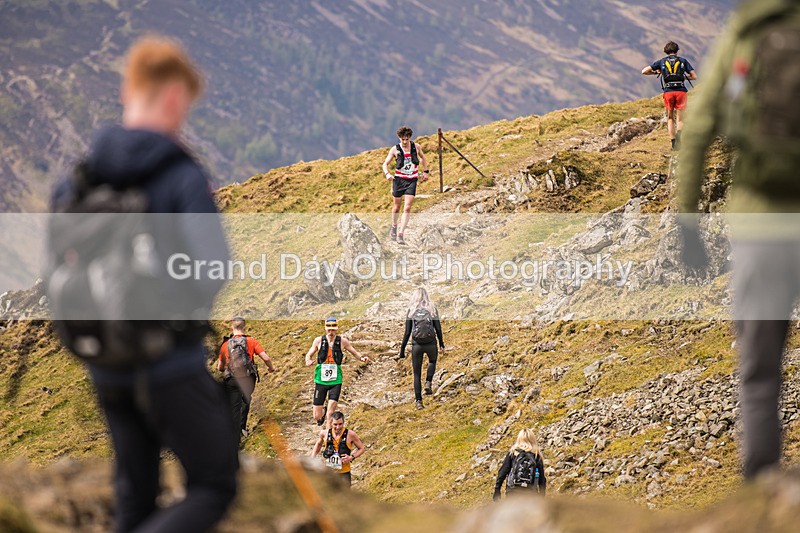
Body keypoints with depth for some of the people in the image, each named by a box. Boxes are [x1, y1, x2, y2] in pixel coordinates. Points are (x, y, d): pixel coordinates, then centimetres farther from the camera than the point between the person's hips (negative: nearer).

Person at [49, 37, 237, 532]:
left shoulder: (79, 176, 0)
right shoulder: (185, 178, -17)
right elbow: (210, 281, -21)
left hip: (108, 368, 6)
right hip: (173, 366, -6)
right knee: (215, 488, 9)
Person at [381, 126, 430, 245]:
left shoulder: (416, 147, 0)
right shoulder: (395, 149, -5)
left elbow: (422, 157, 21)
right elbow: (385, 163, -3)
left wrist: (425, 171, 17)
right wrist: (387, 174, -22)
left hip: (412, 181, 0)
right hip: (399, 180, 0)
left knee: (407, 208, -11)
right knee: (397, 206, 13)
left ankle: (400, 234, -12)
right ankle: (394, 227, 41)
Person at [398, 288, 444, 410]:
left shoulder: (411, 311, -1)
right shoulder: (432, 309, -1)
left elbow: (407, 332, -3)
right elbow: (438, 328, -2)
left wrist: (402, 350, 2)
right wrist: (441, 343, 13)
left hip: (416, 345, 0)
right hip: (431, 344, 0)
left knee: (417, 374, 11)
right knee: (432, 361, 33)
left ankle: (419, 401, 5)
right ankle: (428, 383, 11)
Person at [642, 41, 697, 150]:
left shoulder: (662, 61, 14)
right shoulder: (683, 61, 13)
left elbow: (644, 71, 11)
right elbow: (694, 77, 8)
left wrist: (656, 72, 25)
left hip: (668, 92, 0)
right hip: (681, 91, 0)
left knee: (670, 118, 16)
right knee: (679, 119, 4)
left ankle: (673, 141, 5)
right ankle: (678, 132, -28)